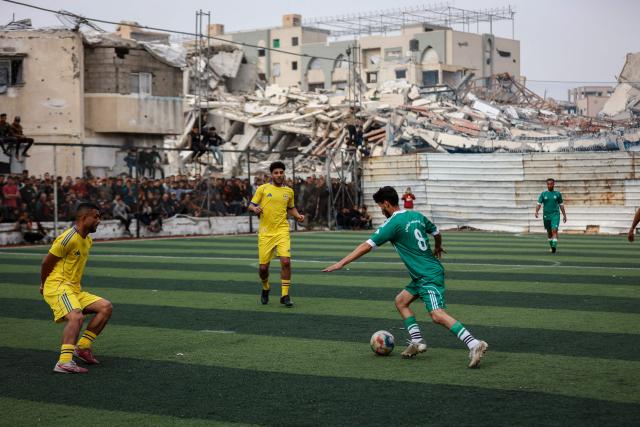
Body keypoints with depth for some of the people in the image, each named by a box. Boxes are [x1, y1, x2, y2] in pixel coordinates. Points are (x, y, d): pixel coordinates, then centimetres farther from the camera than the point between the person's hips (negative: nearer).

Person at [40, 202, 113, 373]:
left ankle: (82, 347, 4)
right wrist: (44, 285, 8)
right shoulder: (68, 238, -15)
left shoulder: (87, 241, 15)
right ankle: (64, 362, -37)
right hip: (58, 287, -9)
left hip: (75, 290, 9)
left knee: (106, 307, -1)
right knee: (76, 317, -31)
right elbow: (46, 263, -7)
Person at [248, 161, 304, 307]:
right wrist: (255, 209, -19)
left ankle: (285, 295, -6)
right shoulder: (263, 189, 2)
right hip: (265, 233, -1)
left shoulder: (289, 191, 10)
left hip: (282, 231, 1)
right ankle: (265, 289, 33)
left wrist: (298, 215, 5)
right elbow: (251, 205, 4)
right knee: (263, 267, 1)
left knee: (286, 261, -18)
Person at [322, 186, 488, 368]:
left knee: (438, 315, -19)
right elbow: (436, 233, 23)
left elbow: (367, 246, -13)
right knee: (401, 301, 17)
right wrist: (437, 248, 46)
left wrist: (340, 263, -10)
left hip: (429, 276, -9)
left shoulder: (393, 223, -13)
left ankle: (475, 345, -26)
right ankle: (417, 341, 12)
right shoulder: (416, 215, 9)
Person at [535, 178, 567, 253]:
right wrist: (536, 212, -18)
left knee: (554, 230, -19)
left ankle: (554, 246, -29)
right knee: (549, 232, 12)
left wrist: (564, 215, 13)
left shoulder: (557, 194, 5)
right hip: (546, 215, 2)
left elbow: (561, 205, 12)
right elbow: (539, 204, -1)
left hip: (555, 215, -2)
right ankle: (551, 246, 29)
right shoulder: (543, 194, 5)